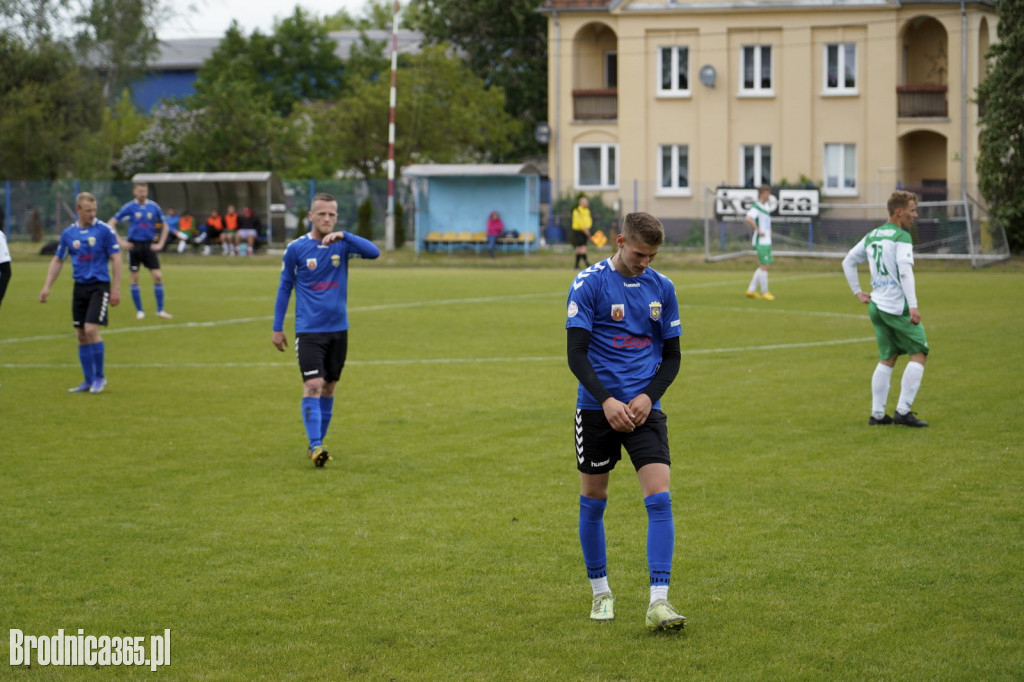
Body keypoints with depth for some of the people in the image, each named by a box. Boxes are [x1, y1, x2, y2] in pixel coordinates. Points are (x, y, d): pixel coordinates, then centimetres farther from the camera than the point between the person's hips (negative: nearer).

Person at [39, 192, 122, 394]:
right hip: (80, 286, 5)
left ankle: (100, 376, 0)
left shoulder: (105, 230, -7)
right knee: (82, 335, 5)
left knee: (91, 330, -15)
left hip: (99, 285, -5)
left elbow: (116, 259, -5)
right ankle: (89, 381, 14)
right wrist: (47, 286, 6)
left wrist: (116, 289, -9)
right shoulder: (68, 233, 6)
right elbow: (57, 260, 14)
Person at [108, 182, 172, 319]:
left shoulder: (153, 207, 3)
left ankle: (160, 310, 2)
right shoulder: (129, 207, -4)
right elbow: (112, 223, 0)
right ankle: (139, 311, 11)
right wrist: (121, 242, -5)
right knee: (134, 279, 0)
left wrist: (160, 244, 4)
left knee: (158, 276, -7)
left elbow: (164, 226, 14)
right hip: (134, 245, -2)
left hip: (149, 246, 2)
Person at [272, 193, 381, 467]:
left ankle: (317, 445, 21)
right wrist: (277, 328, 6)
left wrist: (343, 236, -27)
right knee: (313, 386, -15)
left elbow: (373, 252, -16)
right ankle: (315, 446, -17)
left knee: (328, 388, 10)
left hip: (338, 329, 3)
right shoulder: (296, 248, -3)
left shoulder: (342, 244, 1)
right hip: (309, 330, -3)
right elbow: (285, 287, 6)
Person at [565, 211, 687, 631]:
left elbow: (672, 355, 10)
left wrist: (648, 396, -7)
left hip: (644, 406, 2)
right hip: (597, 407, -2)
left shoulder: (661, 288, 6)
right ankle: (601, 592, 25)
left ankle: (658, 601, -13)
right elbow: (576, 353, -8)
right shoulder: (588, 284, -5)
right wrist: (606, 400, -19)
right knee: (593, 500, 7)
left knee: (659, 498, -12)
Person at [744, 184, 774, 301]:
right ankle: (764, 292, 2)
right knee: (764, 266, -6)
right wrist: (758, 231, -25)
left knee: (763, 267, 11)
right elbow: (748, 219, -32)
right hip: (761, 242, -9)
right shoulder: (756, 207, -14)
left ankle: (751, 290, 16)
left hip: (767, 242, 9)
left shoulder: (766, 206, 15)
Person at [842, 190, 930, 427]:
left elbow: (848, 262, 23)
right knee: (919, 354, 0)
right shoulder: (901, 237, -10)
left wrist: (857, 292, 24)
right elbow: (905, 271, -21)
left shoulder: (871, 236, 14)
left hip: (876, 306, 8)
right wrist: (913, 306, -25)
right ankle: (903, 411, -6)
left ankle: (877, 414, 10)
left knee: (887, 359, 14)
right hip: (897, 307, -8)